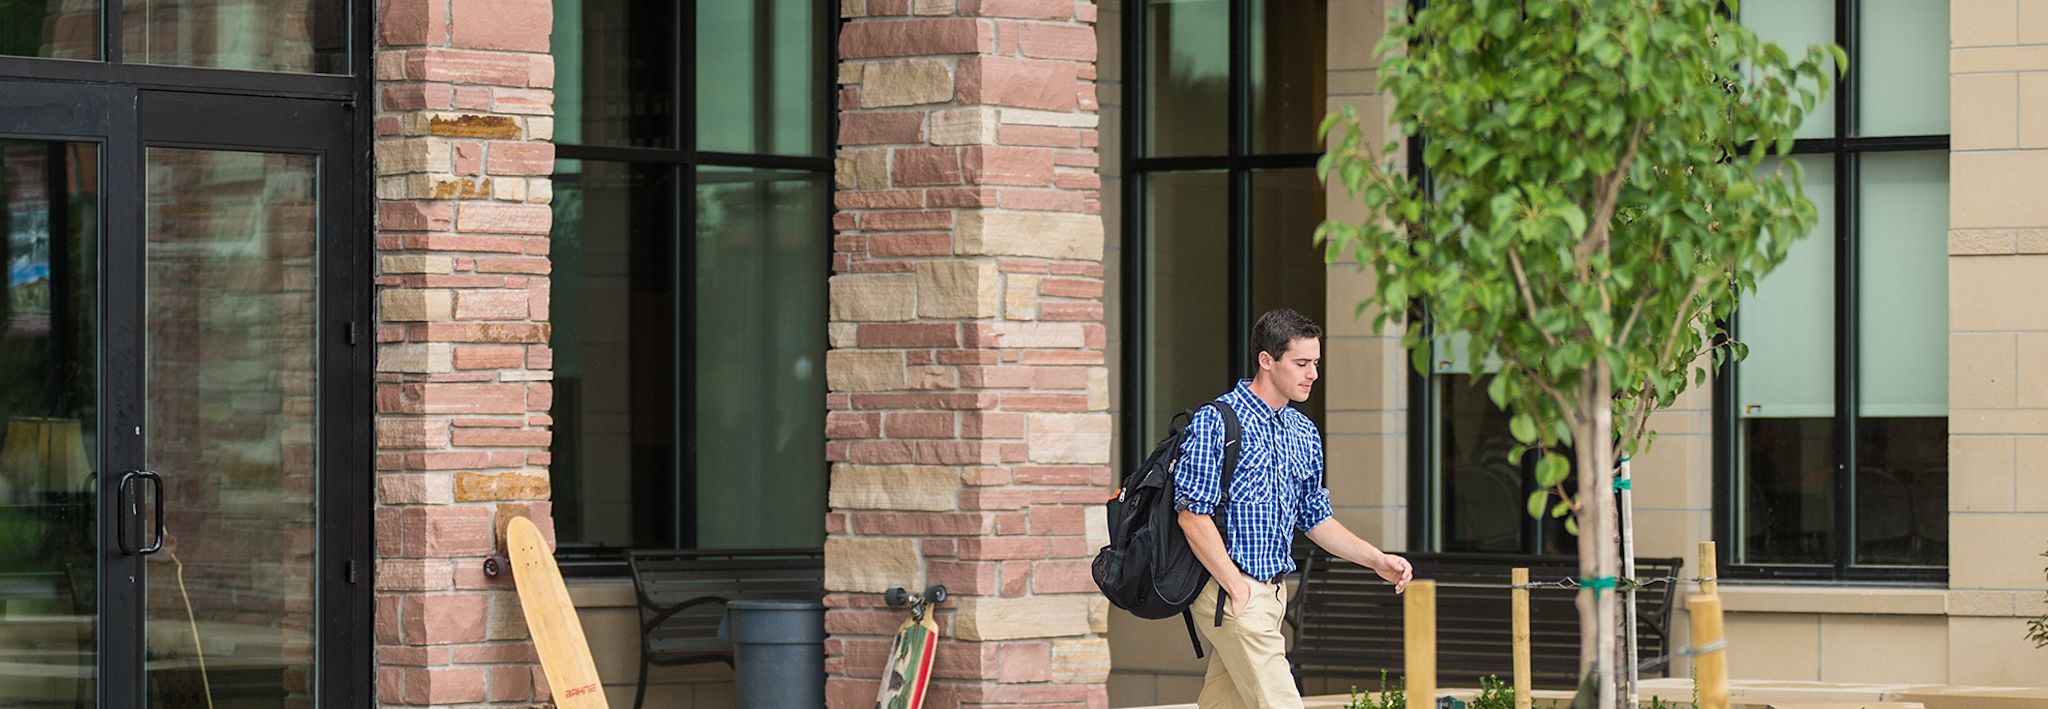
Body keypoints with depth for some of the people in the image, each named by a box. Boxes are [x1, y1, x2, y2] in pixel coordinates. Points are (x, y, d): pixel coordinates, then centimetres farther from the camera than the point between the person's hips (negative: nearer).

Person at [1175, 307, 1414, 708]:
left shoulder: (1305, 433, 15)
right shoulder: (1217, 422, -10)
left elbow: (1315, 517, 24)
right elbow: (1193, 514, -14)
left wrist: (1377, 561, 12)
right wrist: (1237, 589, -17)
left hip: (1274, 591, 8)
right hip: (1229, 588, -8)